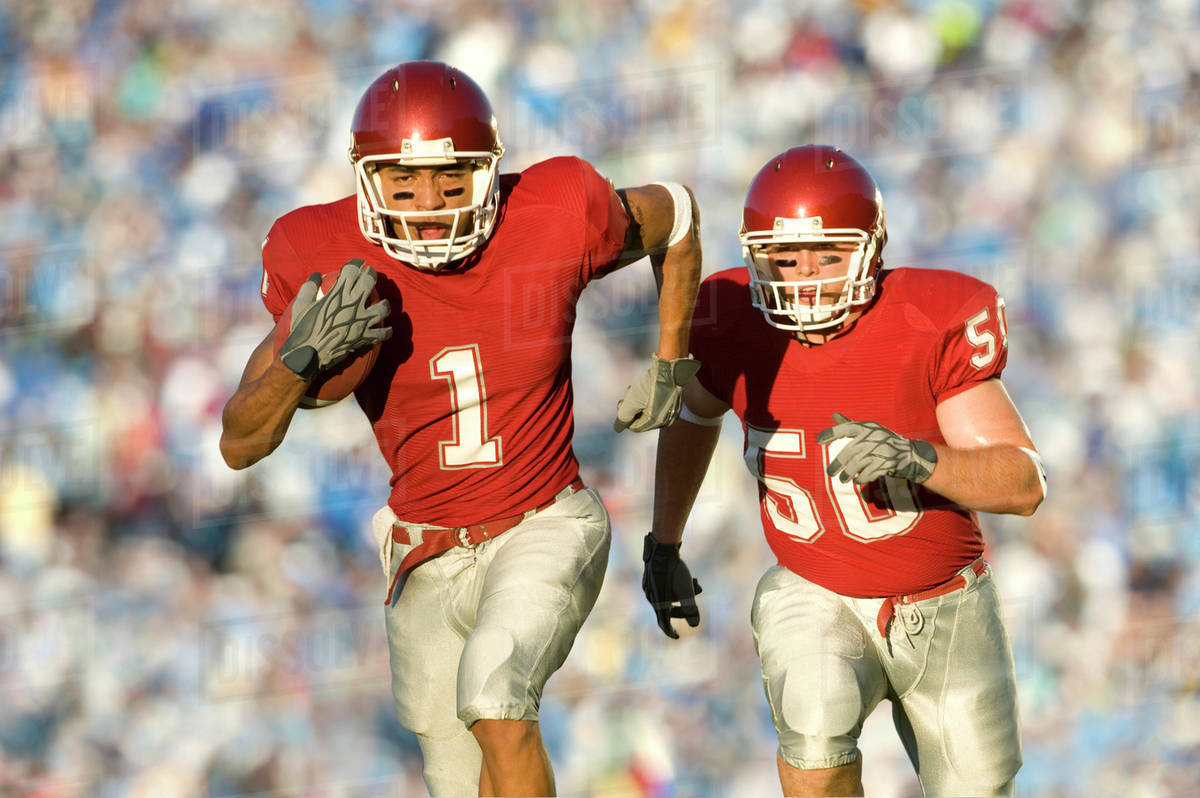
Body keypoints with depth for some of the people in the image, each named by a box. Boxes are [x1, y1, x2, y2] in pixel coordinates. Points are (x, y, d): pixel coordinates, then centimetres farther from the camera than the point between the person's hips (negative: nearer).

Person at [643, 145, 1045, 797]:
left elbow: (1024, 484, -23)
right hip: (815, 597, 0)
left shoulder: (931, 328, -21)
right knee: (815, 720, -31)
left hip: (944, 609, 0)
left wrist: (917, 458, -40)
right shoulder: (736, 329, -11)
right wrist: (663, 546, 18)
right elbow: (692, 417, 14)